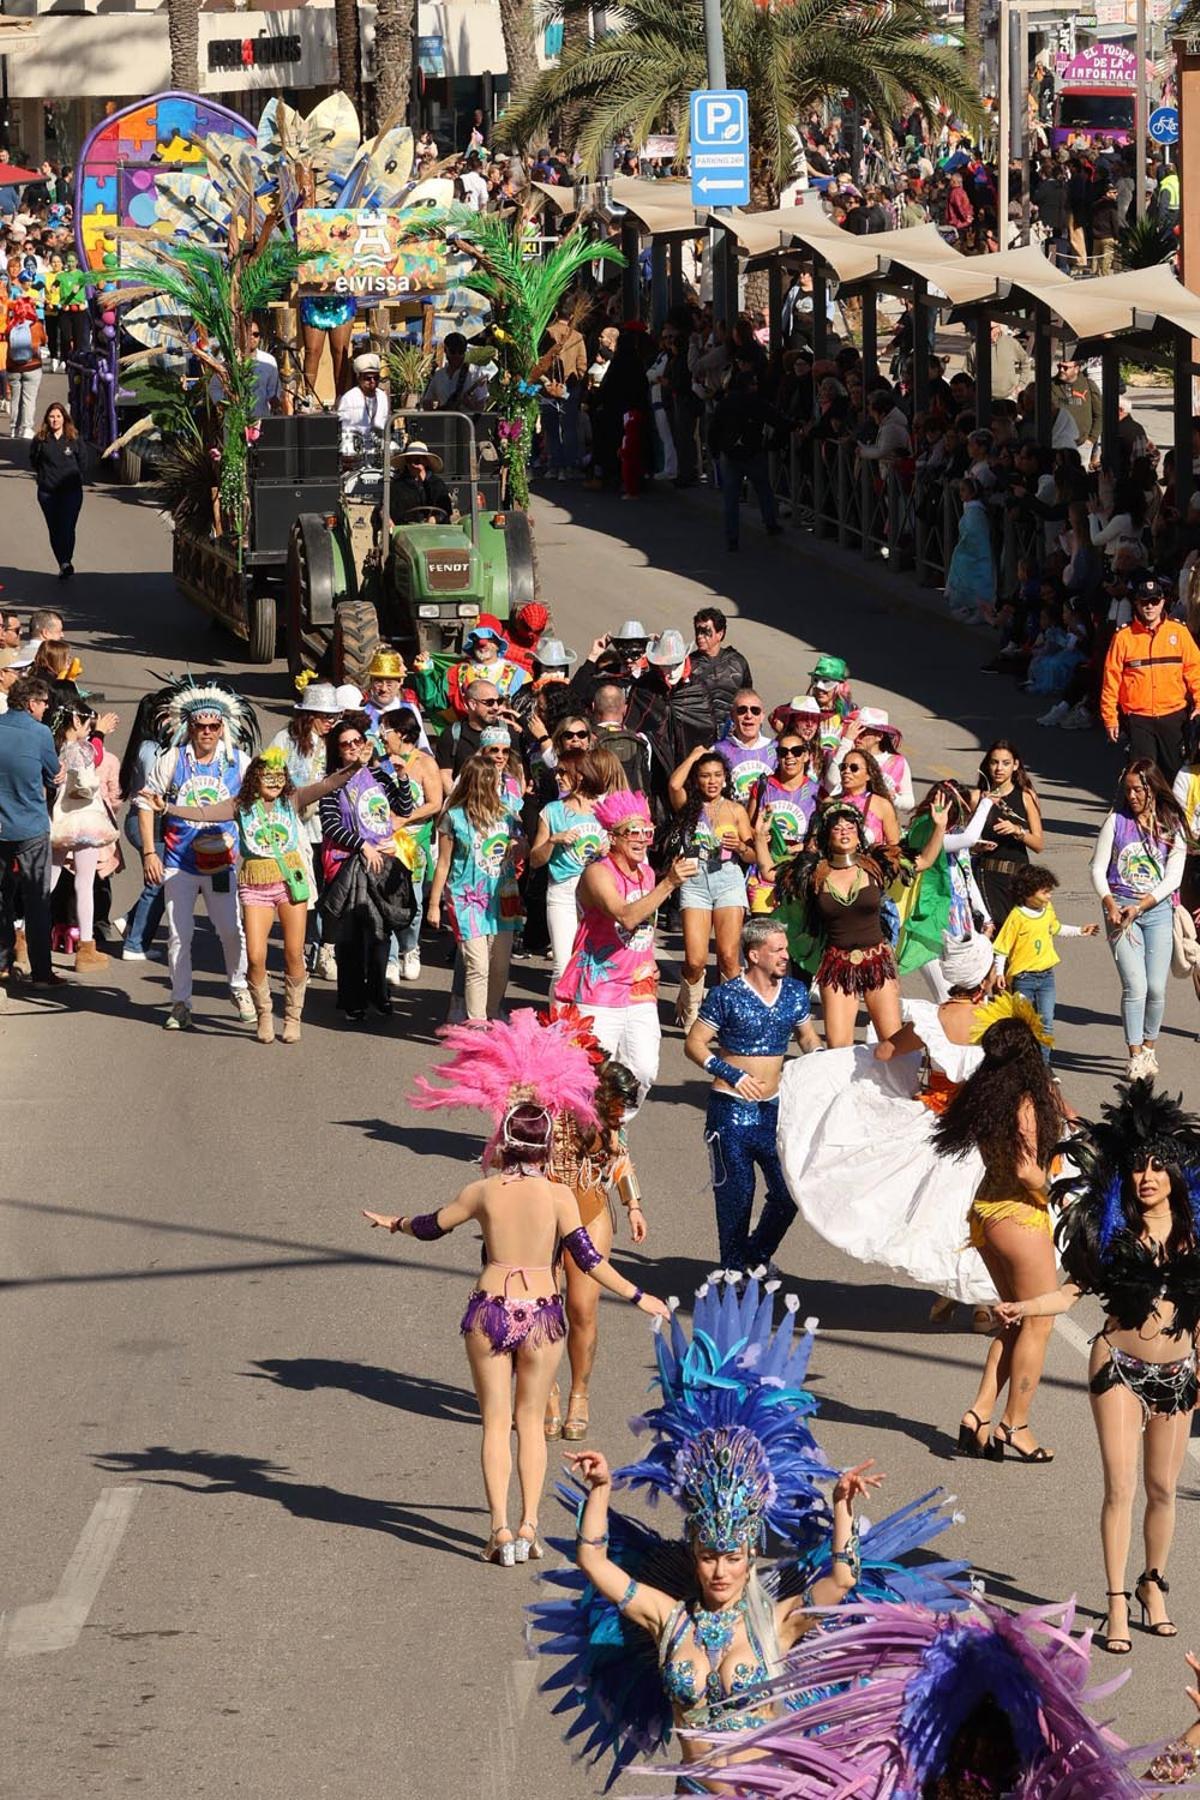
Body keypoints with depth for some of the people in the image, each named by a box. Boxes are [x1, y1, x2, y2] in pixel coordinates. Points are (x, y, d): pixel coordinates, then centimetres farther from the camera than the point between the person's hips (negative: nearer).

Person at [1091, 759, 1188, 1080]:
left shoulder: (1172, 826, 3)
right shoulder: (1117, 821, 2)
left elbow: (1173, 877, -1)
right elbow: (1098, 868, 3)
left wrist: (1141, 906, -11)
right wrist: (1110, 904, -12)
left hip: (1157, 909, 1)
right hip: (1121, 909, -1)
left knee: (1156, 988, -1)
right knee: (1135, 986, -10)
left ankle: (1150, 1047, 20)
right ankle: (1135, 1056, -3)